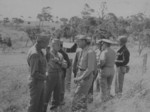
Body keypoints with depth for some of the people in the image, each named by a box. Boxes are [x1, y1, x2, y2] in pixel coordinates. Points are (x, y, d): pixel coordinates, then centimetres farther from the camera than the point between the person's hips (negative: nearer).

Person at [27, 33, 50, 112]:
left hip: (40, 83, 9)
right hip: (36, 83, -9)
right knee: (34, 105, 4)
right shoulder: (34, 54, -27)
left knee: (40, 104, 18)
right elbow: (34, 73, -29)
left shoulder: (38, 50, 5)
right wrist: (45, 77, -15)